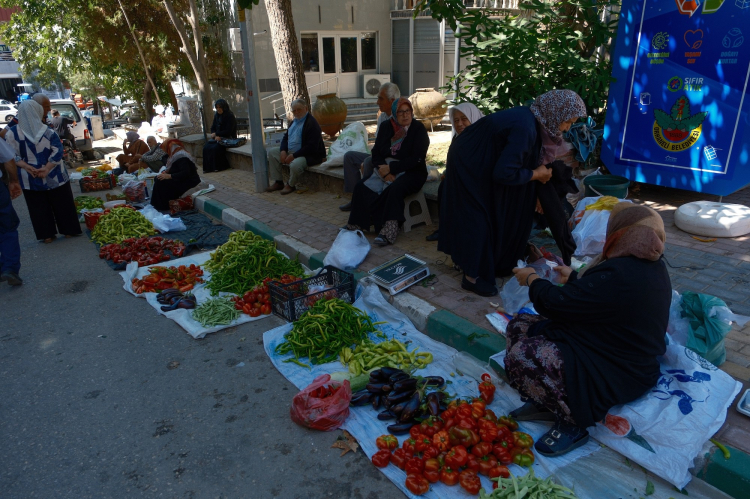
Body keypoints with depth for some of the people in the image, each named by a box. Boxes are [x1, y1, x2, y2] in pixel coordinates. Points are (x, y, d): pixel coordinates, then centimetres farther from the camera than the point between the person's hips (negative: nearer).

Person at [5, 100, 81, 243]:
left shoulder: (12, 133, -6)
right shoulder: (48, 131, -10)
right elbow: (57, 152, -12)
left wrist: (27, 167, -9)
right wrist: (47, 168, -13)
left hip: (30, 179, 1)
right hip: (54, 177, -1)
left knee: (39, 207, 11)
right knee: (62, 204, 12)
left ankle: (47, 235, 17)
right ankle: (68, 230, 20)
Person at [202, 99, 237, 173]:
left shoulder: (230, 116, -10)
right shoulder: (217, 115, 12)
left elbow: (228, 131, -15)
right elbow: (213, 127, 14)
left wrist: (216, 133, -13)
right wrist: (215, 135, -8)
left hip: (228, 138, -7)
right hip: (218, 137, 7)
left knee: (215, 148, -30)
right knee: (206, 147, -17)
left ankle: (218, 167, -17)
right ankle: (208, 167, -14)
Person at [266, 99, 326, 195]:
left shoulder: (312, 123, -17)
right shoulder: (295, 121, 14)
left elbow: (311, 147, -24)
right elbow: (286, 137, 19)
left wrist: (293, 156, -25)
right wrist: (283, 151, -4)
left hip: (309, 155, -10)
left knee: (295, 164, -39)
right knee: (271, 152, 3)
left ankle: (291, 185, -5)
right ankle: (278, 182, 5)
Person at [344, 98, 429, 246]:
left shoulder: (419, 129, -6)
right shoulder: (386, 127, 8)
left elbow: (416, 159, -15)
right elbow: (376, 152, 4)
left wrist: (391, 168, -19)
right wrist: (384, 170, -16)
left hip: (411, 172, -5)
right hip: (386, 169, 5)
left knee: (395, 188, -36)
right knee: (361, 187, -18)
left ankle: (389, 232, -34)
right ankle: (356, 224, -10)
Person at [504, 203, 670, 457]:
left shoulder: (619, 274, -31)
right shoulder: (651, 265, 3)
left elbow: (556, 303, -24)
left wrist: (532, 279, -6)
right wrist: (574, 278, 34)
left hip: (615, 377, -10)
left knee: (520, 356, -23)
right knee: (520, 325, 5)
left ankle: (571, 423, -3)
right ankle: (549, 402, 11)